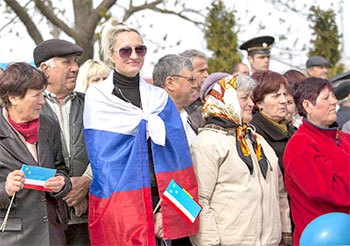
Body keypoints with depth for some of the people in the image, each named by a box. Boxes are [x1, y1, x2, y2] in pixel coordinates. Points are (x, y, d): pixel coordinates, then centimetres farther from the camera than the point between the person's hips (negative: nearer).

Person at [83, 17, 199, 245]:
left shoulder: (160, 98, 12)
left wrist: (167, 208, -5)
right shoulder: (98, 97, 4)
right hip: (118, 206, -3)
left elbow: (176, 156, 5)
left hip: (158, 200, 3)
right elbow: (101, 157, -3)